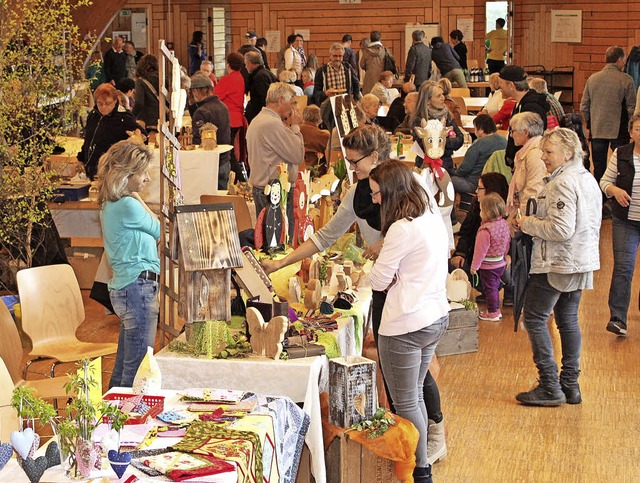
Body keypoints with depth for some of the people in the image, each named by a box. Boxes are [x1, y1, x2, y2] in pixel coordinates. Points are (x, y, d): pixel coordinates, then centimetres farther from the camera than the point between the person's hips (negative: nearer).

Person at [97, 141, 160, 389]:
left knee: (123, 367, 16)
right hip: (139, 287, -10)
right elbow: (160, 230, 0)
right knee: (137, 369, -7)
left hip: (123, 287, 10)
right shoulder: (128, 205, -16)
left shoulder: (110, 205, 15)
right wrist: (138, 198, 5)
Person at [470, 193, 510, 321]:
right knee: (495, 287, 21)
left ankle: (492, 313, 16)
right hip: (500, 263, 8)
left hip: (488, 266, -8)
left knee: (490, 289, 6)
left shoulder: (485, 231, -28)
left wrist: (474, 266, -11)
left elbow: (480, 250, -21)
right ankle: (496, 309, 32)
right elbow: (507, 244, 9)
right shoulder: (504, 224, -4)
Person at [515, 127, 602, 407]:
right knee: (568, 320, 15)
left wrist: (528, 224, -12)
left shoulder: (563, 183, -20)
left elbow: (561, 229, -25)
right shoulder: (588, 179, 11)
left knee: (535, 319, -2)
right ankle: (570, 385, 18)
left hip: (557, 264, -10)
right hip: (582, 262, 10)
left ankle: (550, 387, -2)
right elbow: (593, 225, 17)